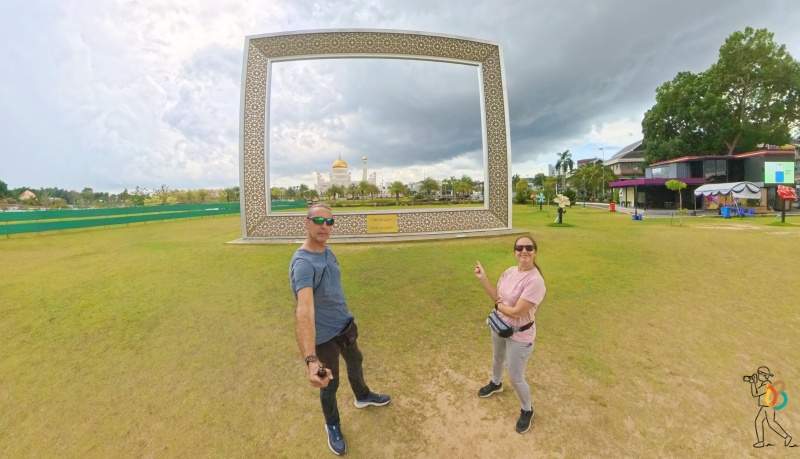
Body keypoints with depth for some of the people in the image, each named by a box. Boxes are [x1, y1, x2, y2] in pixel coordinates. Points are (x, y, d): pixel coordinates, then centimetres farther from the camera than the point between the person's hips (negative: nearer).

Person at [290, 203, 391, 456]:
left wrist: (344, 316, 16)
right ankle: (332, 426, 45)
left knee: (355, 363, 30)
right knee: (330, 384, 14)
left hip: (346, 324, 8)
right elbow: (304, 310, -47)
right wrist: (311, 360, -57)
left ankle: (363, 397, 60)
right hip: (325, 335, -8)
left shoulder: (327, 251, -4)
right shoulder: (303, 263, -32)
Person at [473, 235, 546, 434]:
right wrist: (483, 279, -13)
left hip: (519, 336, -7)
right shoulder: (509, 271, -7)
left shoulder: (535, 281, -31)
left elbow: (516, 312, -31)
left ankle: (527, 410, 39)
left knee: (516, 378, 8)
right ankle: (496, 384, 63)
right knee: (498, 360, 32)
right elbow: (497, 297, -5)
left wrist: (498, 305, -13)